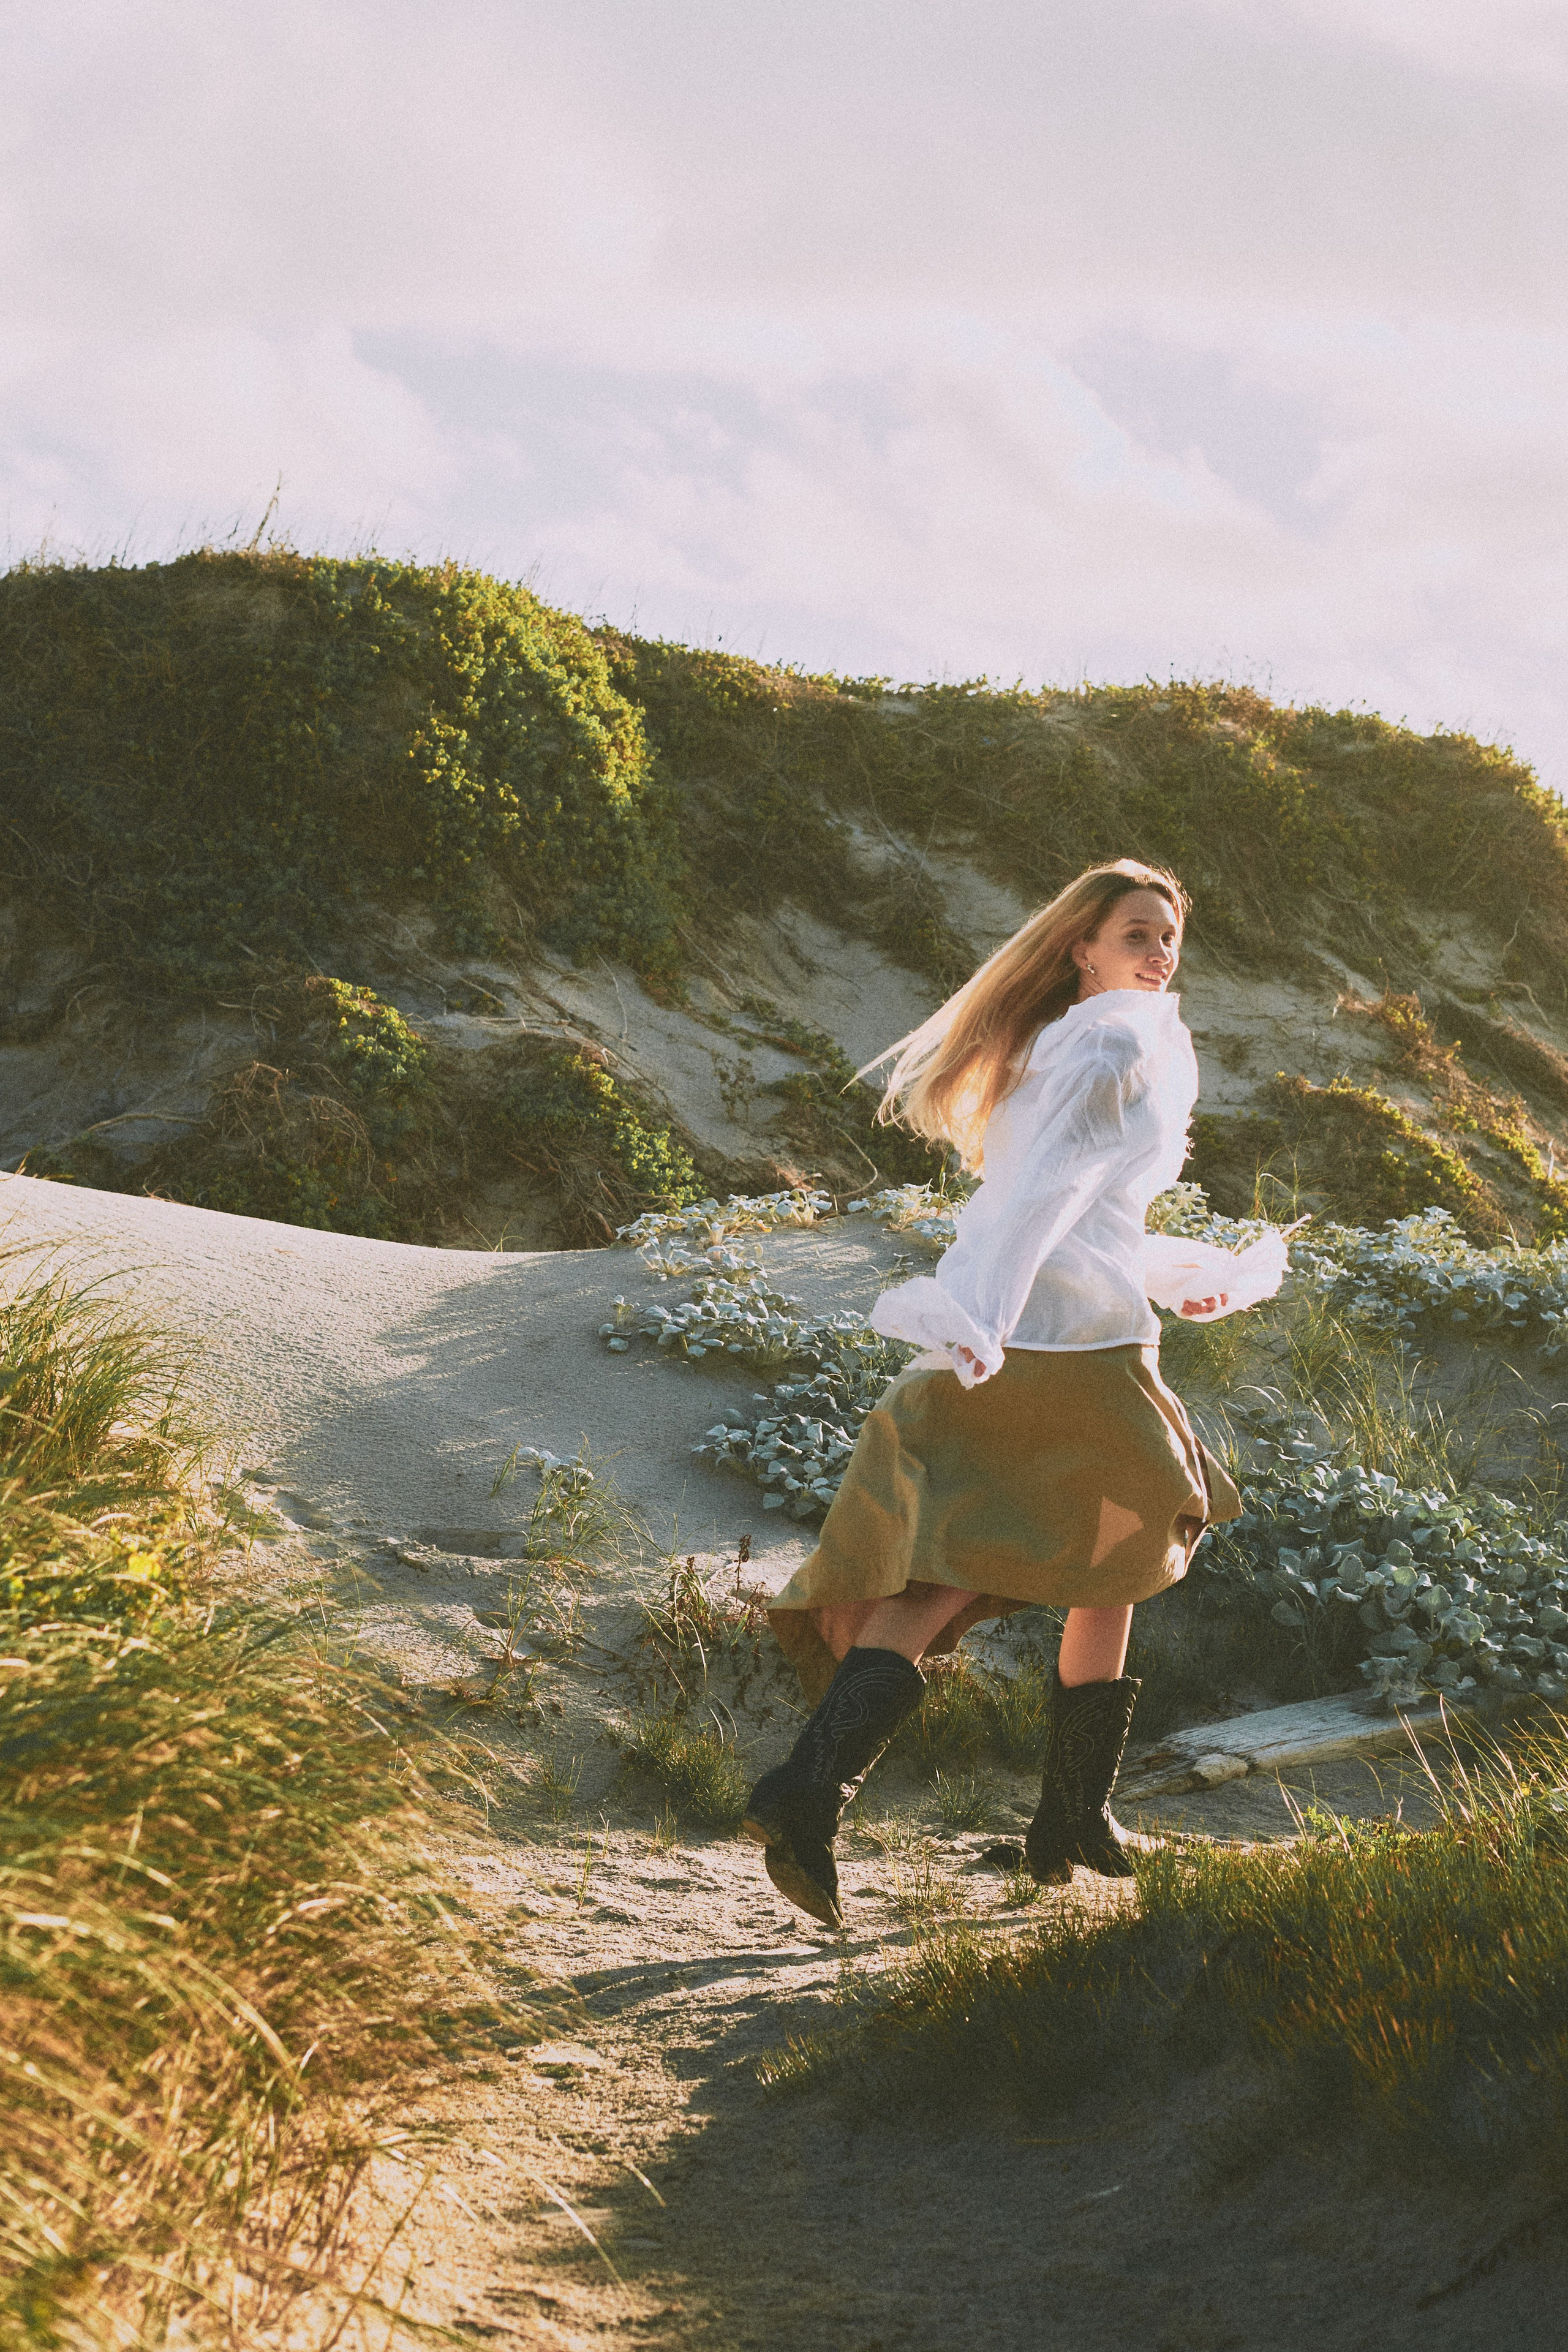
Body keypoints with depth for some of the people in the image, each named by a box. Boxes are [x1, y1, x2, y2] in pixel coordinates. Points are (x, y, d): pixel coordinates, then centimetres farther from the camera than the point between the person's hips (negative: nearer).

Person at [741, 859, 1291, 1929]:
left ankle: (811, 1784, -24)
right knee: (1109, 1578, 14)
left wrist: (1173, 1271, 41)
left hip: (983, 1354, 7)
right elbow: (1050, 1185, -18)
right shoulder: (1125, 1041, -3)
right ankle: (1077, 1819, 23)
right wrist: (983, 1314, -29)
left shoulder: (1036, 1048, 24)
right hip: (1082, 1345, -7)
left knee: (933, 1581, -3)